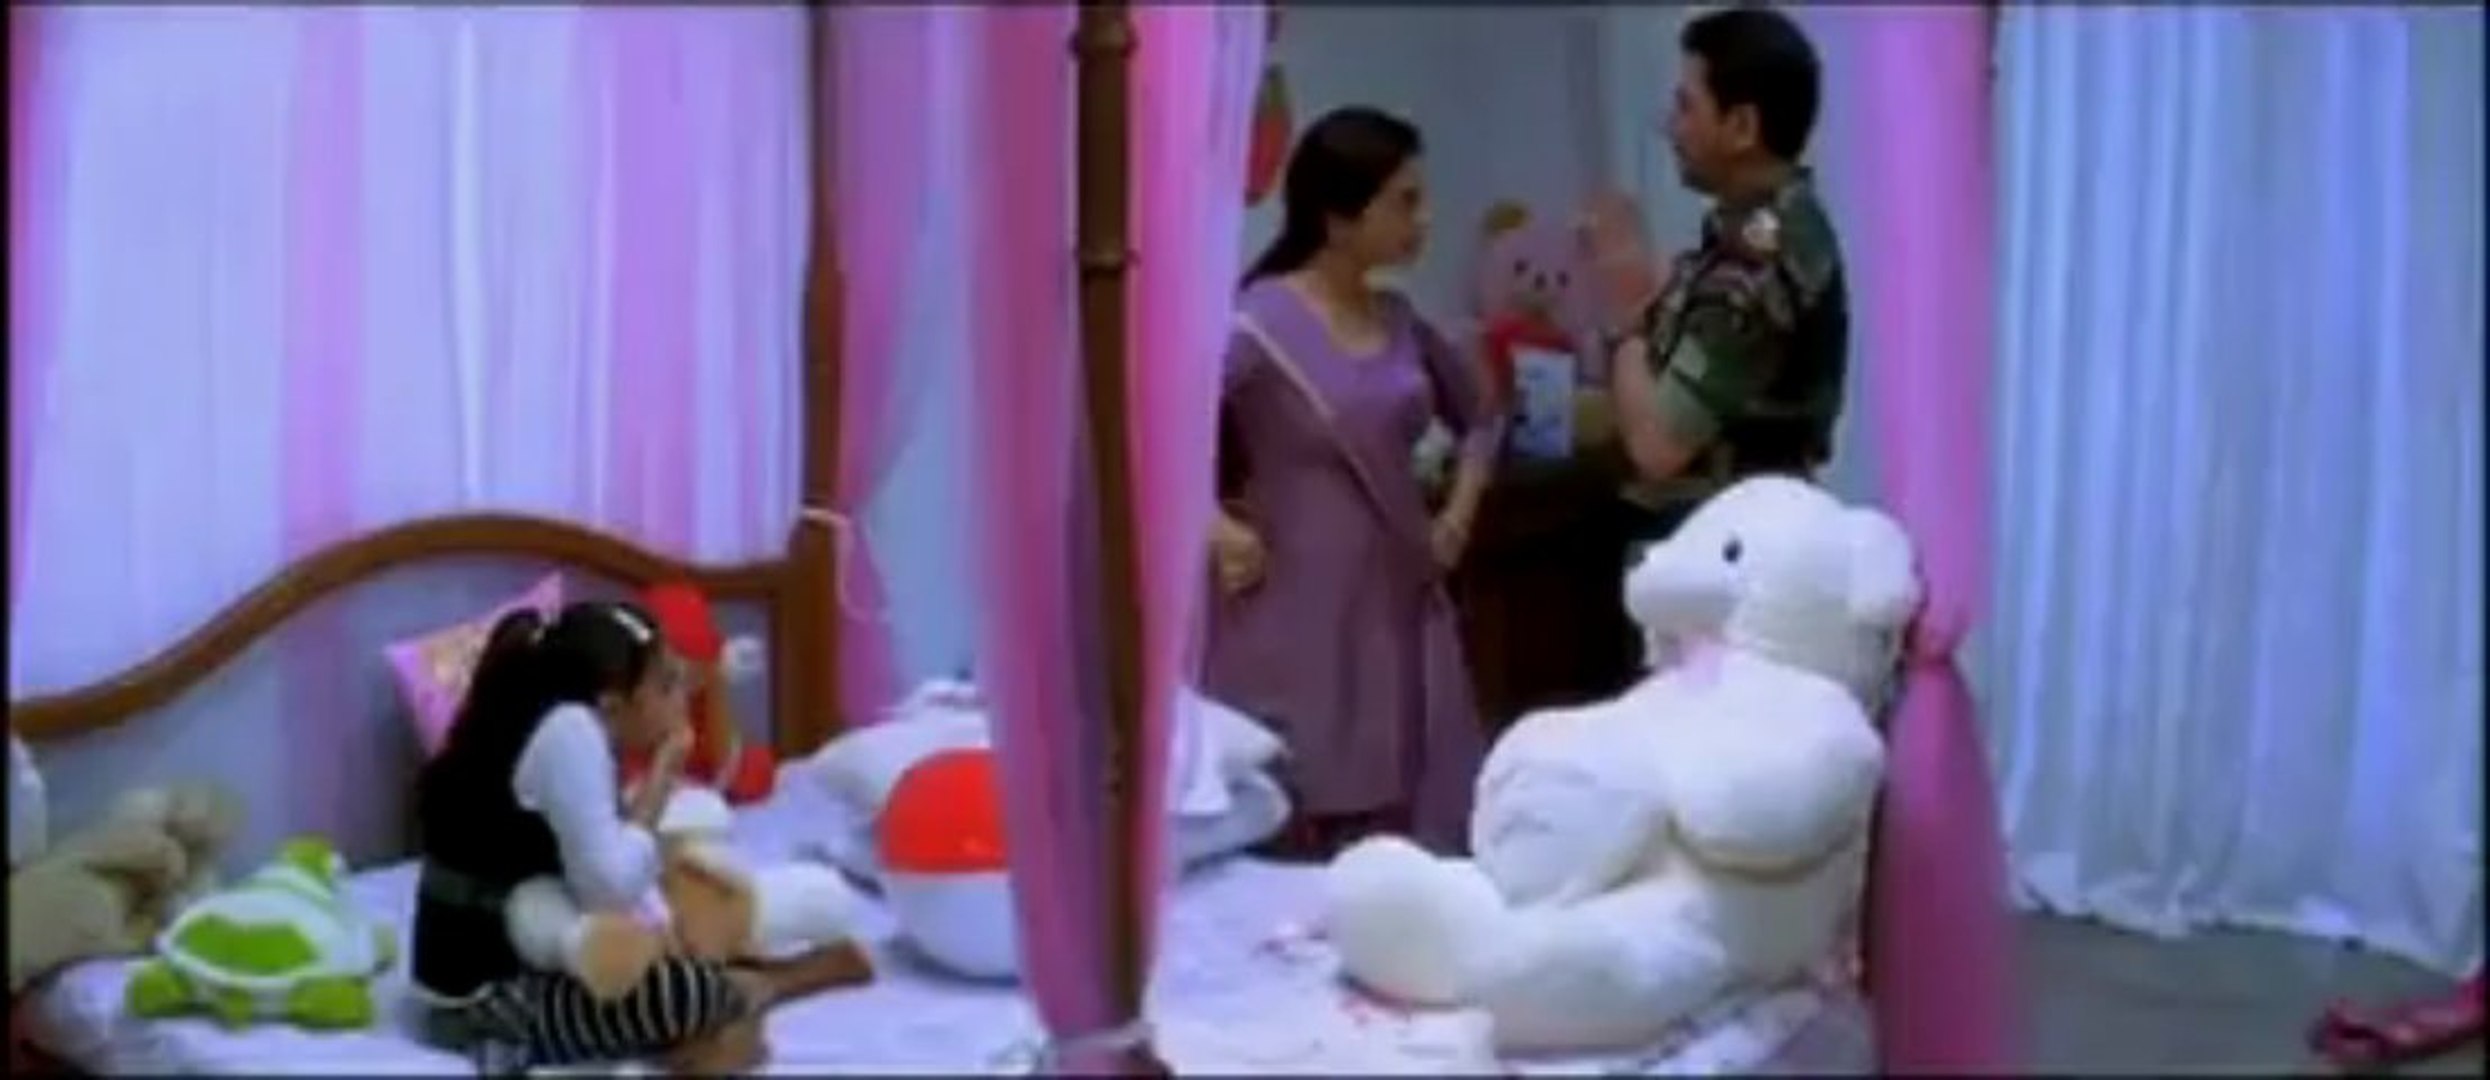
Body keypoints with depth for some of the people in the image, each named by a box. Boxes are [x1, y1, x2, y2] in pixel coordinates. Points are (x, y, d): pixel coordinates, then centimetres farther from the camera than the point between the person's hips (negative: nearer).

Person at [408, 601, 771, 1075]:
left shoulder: (549, 730, 10)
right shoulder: (569, 729, -17)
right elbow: (609, 888, -24)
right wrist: (661, 774, -14)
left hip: (512, 969, 10)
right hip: (486, 996, -10)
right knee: (688, 991, -31)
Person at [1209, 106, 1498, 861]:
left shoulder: (1399, 322, 9)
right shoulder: (1259, 326, -13)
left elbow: (1476, 417, 25)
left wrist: (1458, 514, 12)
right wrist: (1216, 531, -22)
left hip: (1400, 616, 7)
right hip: (1299, 625, -7)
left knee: (1418, 848, 10)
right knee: (1302, 858, -3)